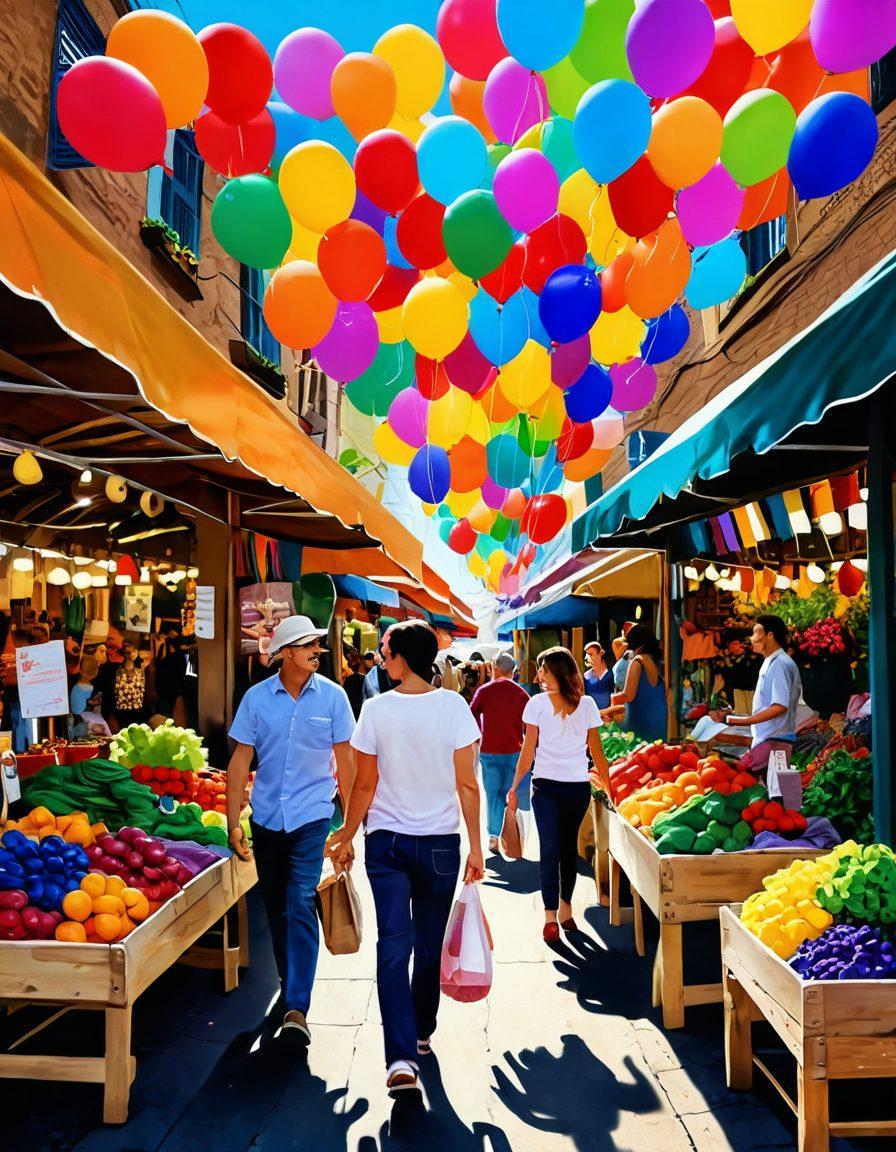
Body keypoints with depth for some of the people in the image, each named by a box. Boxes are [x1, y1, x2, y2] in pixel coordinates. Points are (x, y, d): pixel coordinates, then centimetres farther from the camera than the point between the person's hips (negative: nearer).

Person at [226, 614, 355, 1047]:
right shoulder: (257, 697, -3)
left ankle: (297, 1007, -6)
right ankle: (291, 988, 35)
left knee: (301, 906, -12)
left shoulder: (332, 696, -5)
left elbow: (345, 759, 0)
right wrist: (233, 823, -2)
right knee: (276, 909, 15)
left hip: (312, 817, -2)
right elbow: (240, 761, 0)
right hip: (267, 817, 2)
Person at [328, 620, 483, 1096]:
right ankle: (421, 1034, 34)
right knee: (430, 945, 17)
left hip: (386, 841, -1)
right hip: (440, 842, 1)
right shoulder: (453, 706, -9)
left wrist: (347, 836, 10)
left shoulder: (376, 709, -10)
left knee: (393, 945, 1)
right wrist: (475, 845, 0)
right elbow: (466, 783, -8)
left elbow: (365, 784, -4)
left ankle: (402, 1055, -7)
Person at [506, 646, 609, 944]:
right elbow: (528, 751, 0)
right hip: (546, 786, -1)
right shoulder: (537, 704, -3)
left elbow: (596, 751, 3)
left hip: (578, 787, 1)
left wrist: (609, 786, 0)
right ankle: (551, 917, -1)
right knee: (550, 849, -6)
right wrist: (514, 788, -3)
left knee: (569, 847, 12)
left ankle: (565, 907, 27)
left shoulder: (586, 704, -1)